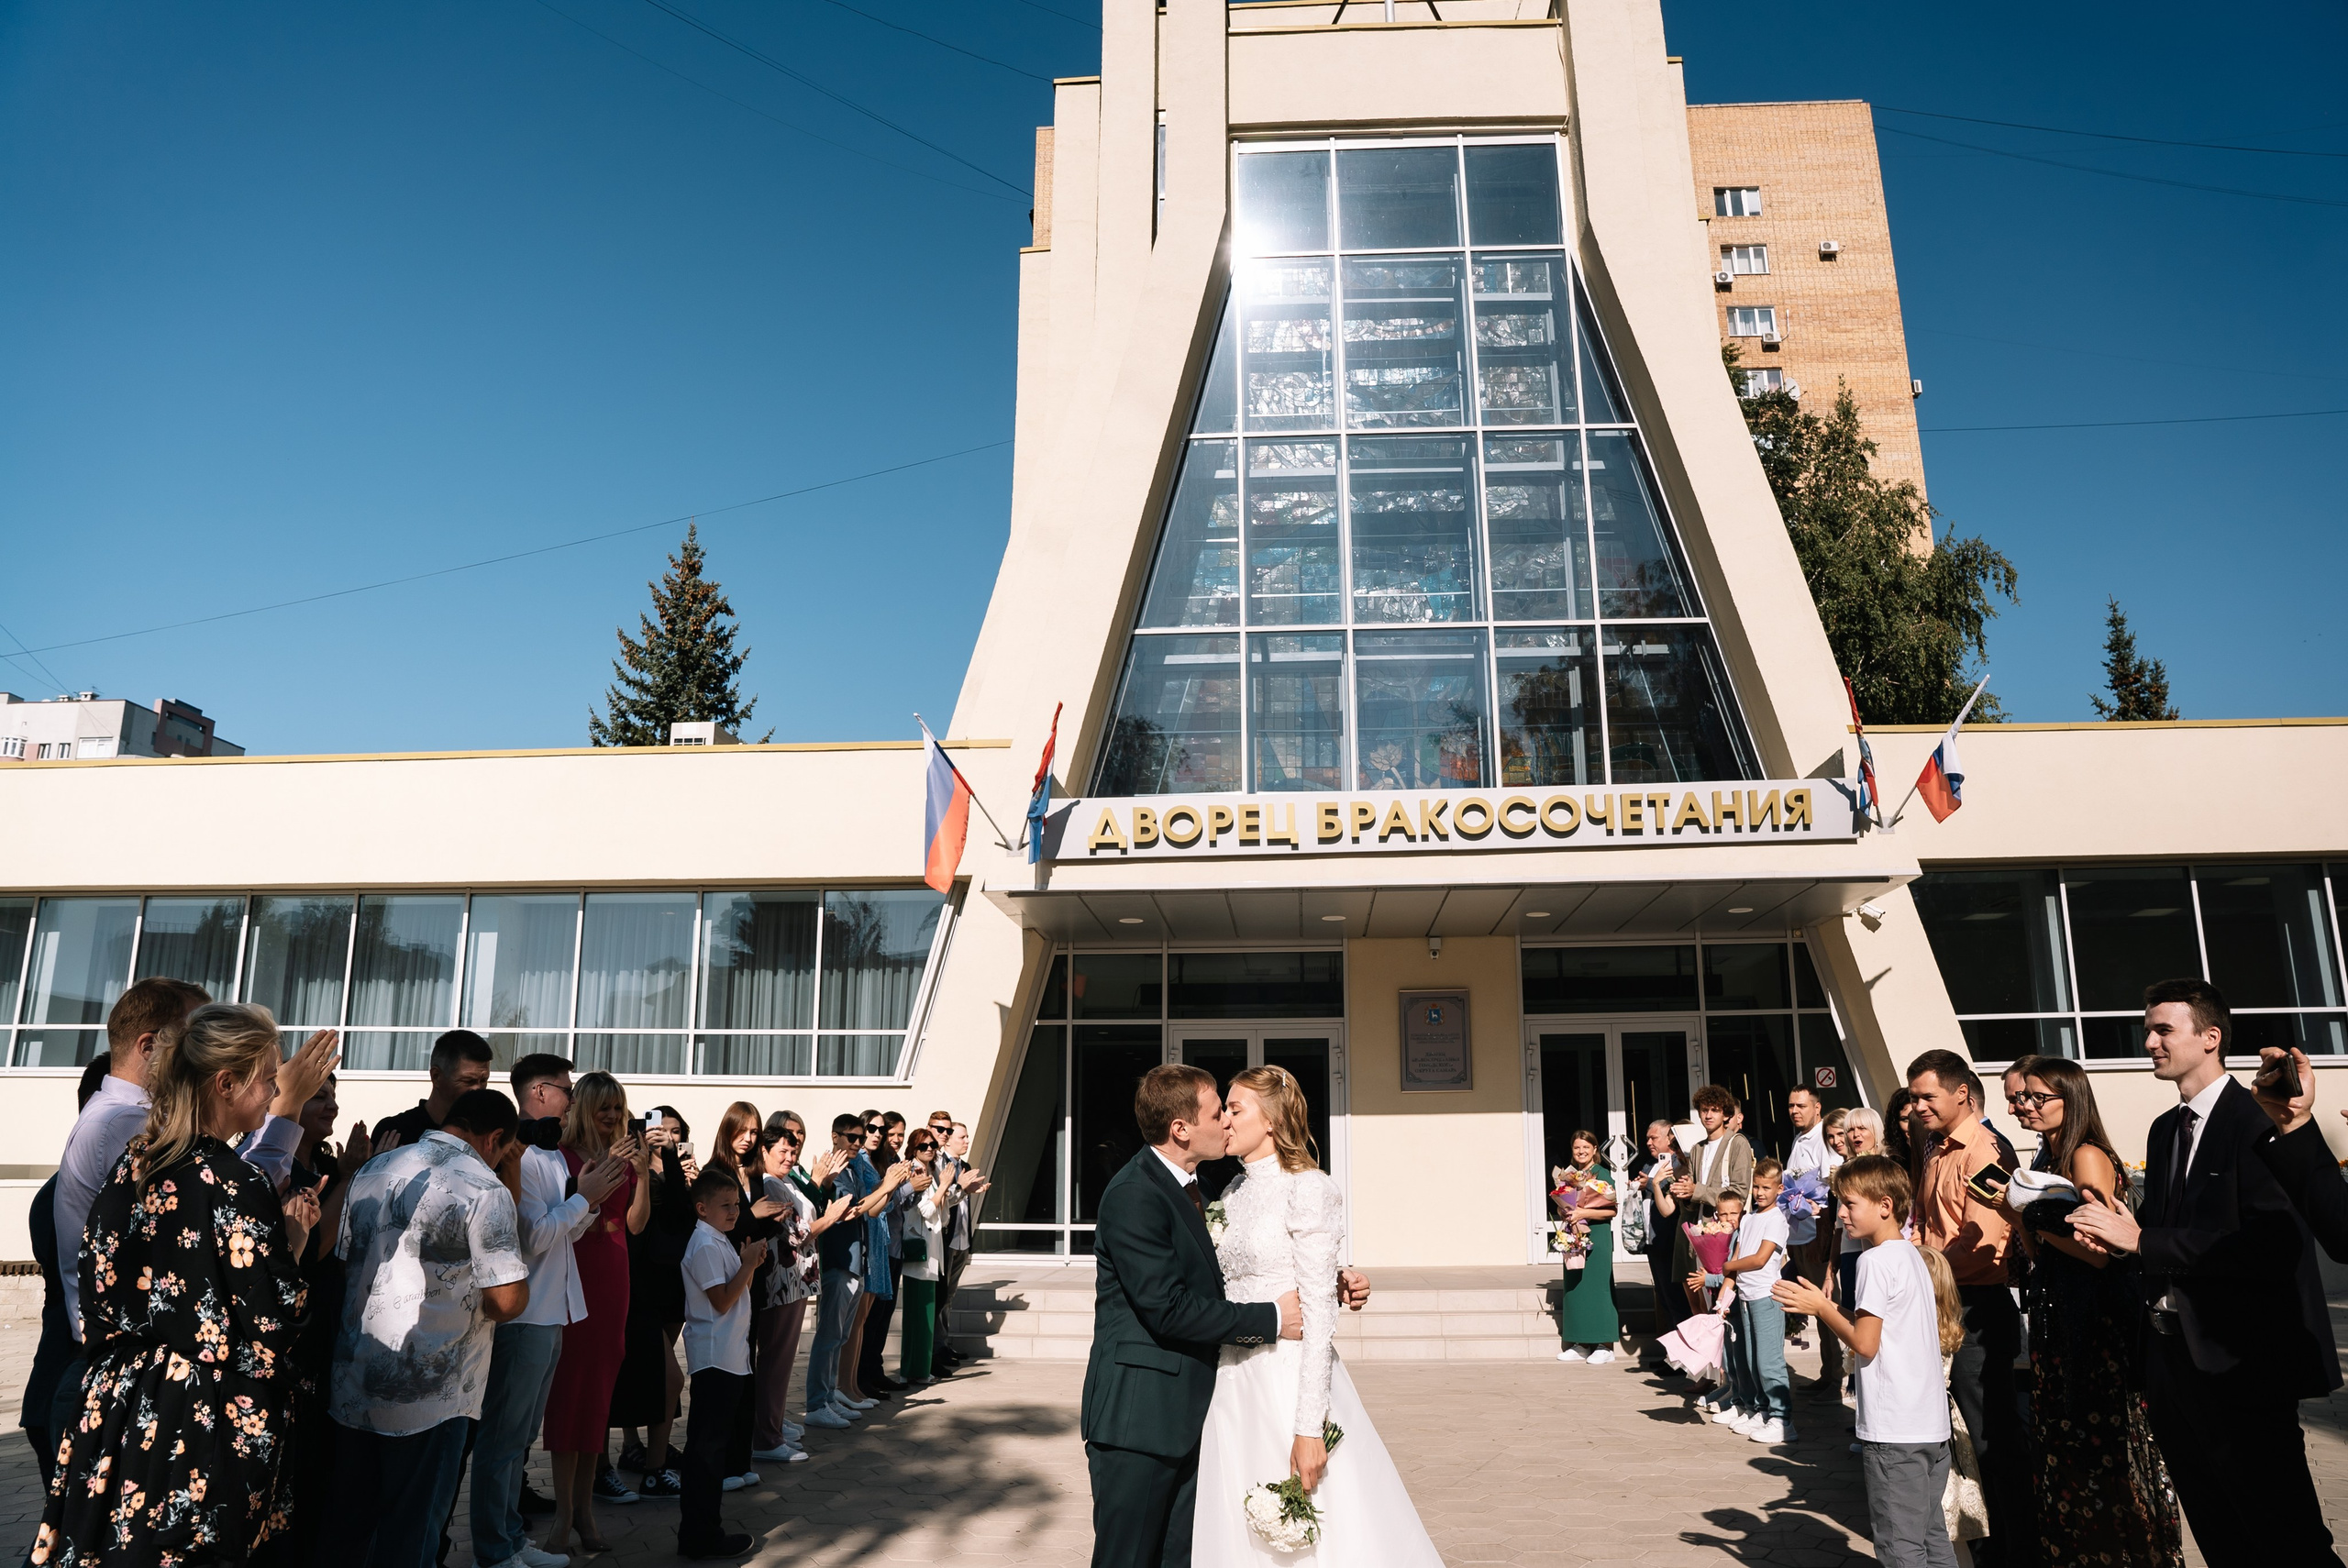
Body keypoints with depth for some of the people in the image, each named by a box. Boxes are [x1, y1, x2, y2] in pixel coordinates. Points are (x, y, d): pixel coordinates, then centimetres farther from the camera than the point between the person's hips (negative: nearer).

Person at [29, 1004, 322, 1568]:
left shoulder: (131, 1162, 0)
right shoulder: (237, 1184, -21)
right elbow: (268, 1333, -19)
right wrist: (293, 1238, -6)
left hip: (120, 1407, 7)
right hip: (204, 1429, -7)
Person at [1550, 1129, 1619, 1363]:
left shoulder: (1603, 1173, -6)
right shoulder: (1568, 1175, 13)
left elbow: (1612, 1210, -12)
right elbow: (1561, 1206, 20)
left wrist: (1584, 1213, -20)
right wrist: (1563, 1213, -2)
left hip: (1597, 1237, -6)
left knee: (1597, 1286, -5)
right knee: (1575, 1287, 6)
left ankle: (1605, 1345, 2)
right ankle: (1581, 1343, 13)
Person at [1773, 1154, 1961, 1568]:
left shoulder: (1876, 1259, -16)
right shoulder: (1912, 1254, 12)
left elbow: (1865, 1344, -18)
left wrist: (1821, 1307, -7)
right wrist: (1828, 1307, 11)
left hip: (1894, 1429, -9)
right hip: (1932, 1424, 9)